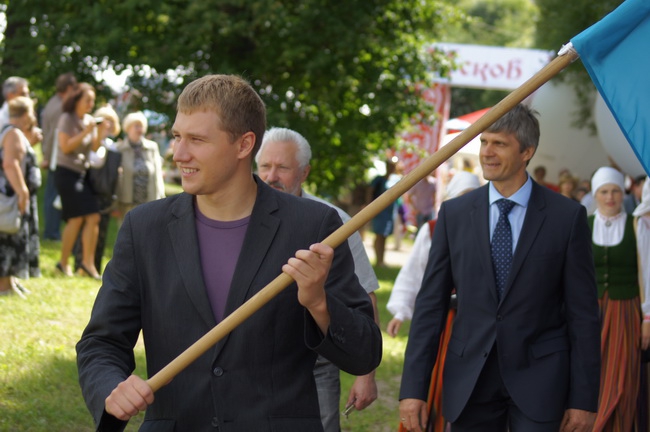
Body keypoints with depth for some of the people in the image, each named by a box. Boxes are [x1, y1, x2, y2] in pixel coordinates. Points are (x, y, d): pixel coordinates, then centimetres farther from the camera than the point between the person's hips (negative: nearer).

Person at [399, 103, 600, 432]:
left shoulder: (567, 216, -3)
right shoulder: (454, 213, 3)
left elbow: (583, 313, -2)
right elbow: (430, 304, 3)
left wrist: (584, 398, -4)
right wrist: (413, 388, -3)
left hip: (539, 380, -2)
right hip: (469, 379, 2)